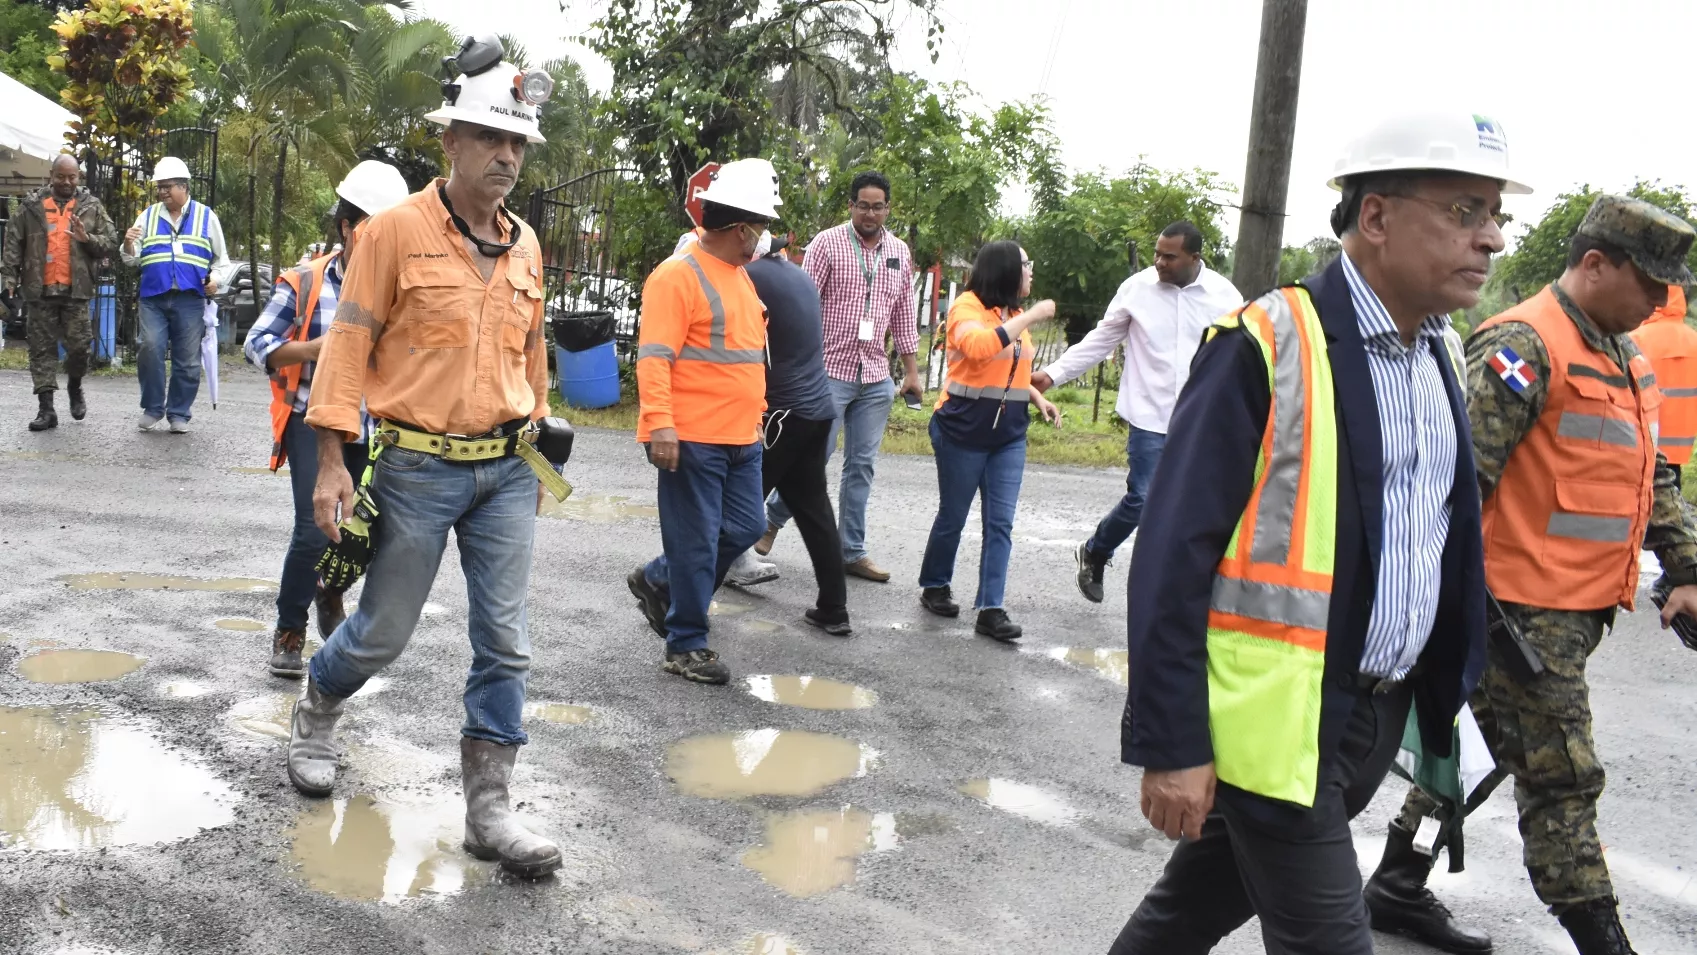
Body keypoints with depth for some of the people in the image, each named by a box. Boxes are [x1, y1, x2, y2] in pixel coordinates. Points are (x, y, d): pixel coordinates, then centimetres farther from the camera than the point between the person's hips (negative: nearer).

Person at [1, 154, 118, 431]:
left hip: (76, 289, -1)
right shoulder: (31, 206, 7)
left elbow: (111, 243, 4)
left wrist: (88, 238, -14)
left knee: (79, 344, -3)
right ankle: (46, 408, 4)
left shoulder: (92, 207, 6)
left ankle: (74, 387, 27)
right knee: (42, 348, 2)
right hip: (40, 289, 1)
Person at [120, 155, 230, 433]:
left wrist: (216, 279, -3)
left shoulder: (206, 217, 9)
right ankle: (152, 408, 4)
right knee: (150, 349, -12)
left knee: (188, 359, 2)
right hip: (153, 298, 1)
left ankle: (179, 413, 13)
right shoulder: (148, 216, 12)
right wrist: (129, 245, -10)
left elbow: (221, 258, 16)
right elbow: (132, 259, 12)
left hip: (190, 300, -1)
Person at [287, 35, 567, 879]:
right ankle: (315, 712, 41)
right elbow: (348, 346, -8)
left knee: (504, 641, 1)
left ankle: (488, 808, 10)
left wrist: (535, 453, 19)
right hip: (416, 467, -4)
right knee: (383, 630, 8)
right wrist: (331, 464, -12)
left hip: (506, 471, 4)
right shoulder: (397, 230, -7)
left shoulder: (525, 246, 8)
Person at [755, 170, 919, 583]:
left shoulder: (900, 252, 11)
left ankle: (852, 551, 14)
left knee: (862, 464, 7)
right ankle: (773, 519, 22)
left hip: (876, 377, 5)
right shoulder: (827, 243, -4)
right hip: (830, 369, -5)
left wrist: (911, 369, 13)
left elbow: (905, 313, 16)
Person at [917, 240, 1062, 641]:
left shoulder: (1014, 313, 11)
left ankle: (991, 609, -1)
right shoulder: (967, 307, -10)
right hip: (963, 431, -6)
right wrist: (1032, 317, -27)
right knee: (953, 516, 7)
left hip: (1009, 435, 6)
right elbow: (979, 346, -33)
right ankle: (934, 587, 28)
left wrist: (1037, 398, 9)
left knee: (1000, 522, -1)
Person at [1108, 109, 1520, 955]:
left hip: (1378, 719, 7)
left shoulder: (1439, 360, 9)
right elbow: (1173, 554, -18)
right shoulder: (1266, 346, -15)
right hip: (1277, 718, -7)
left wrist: (1446, 693, 15)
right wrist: (1170, 743, -18)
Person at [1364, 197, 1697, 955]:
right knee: (1561, 780, -1)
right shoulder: (1526, 345, -14)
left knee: (1474, 753, 16)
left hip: (1579, 608, 9)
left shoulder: (1625, 357, 16)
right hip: (1525, 608, -9)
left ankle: (1398, 887, 28)